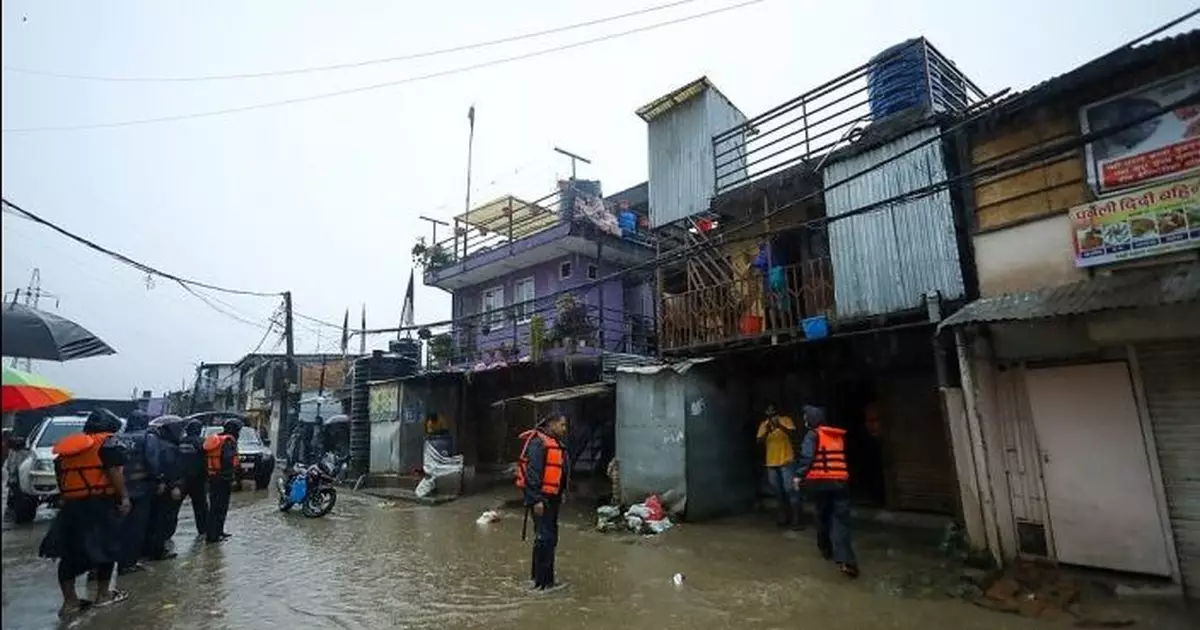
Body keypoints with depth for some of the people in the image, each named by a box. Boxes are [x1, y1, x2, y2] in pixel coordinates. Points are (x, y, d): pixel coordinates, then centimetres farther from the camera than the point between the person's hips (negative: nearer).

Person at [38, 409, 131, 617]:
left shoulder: (67, 445, 18)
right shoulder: (109, 442, -4)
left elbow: (59, 474, 19)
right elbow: (115, 472, -15)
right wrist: (124, 497, -11)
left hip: (71, 505, 6)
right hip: (100, 503, -6)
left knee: (70, 553, 12)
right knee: (106, 547, 7)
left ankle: (70, 601, 13)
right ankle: (103, 595, 15)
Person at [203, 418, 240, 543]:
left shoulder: (214, 439, 14)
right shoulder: (229, 441, -14)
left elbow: (206, 460, 16)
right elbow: (228, 460, -24)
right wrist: (232, 477, -17)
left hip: (212, 478, 9)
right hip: (223, 479, -9)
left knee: (214, 506, 17)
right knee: (220, 507, -3)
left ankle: (218, 532, 28)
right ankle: (213, 535, -1)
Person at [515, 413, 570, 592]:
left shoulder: (557, 444, 15)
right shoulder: (538, 442, -16)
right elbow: (532, 472, -21)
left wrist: (560, 495, 20)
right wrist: (536, 500, -23)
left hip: (552, 497, 10)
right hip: (540, 498, -10)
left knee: (550, 538, 17)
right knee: (545, 538, -7)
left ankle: (537, 574, 30)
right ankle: (543, 582, 2)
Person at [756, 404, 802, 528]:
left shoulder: (785, 420, -2)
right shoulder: (763, 424, 7)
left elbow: (793, 433, -17)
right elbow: (759, 441, -1)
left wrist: (779, 426, -29)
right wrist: (767, 431, -16)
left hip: (786, 461, -4)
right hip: (771, 463, 4)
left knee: (790, 489, -8)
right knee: (778, 492, 12)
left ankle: (795, 520, -1)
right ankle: (784, 518, 25)